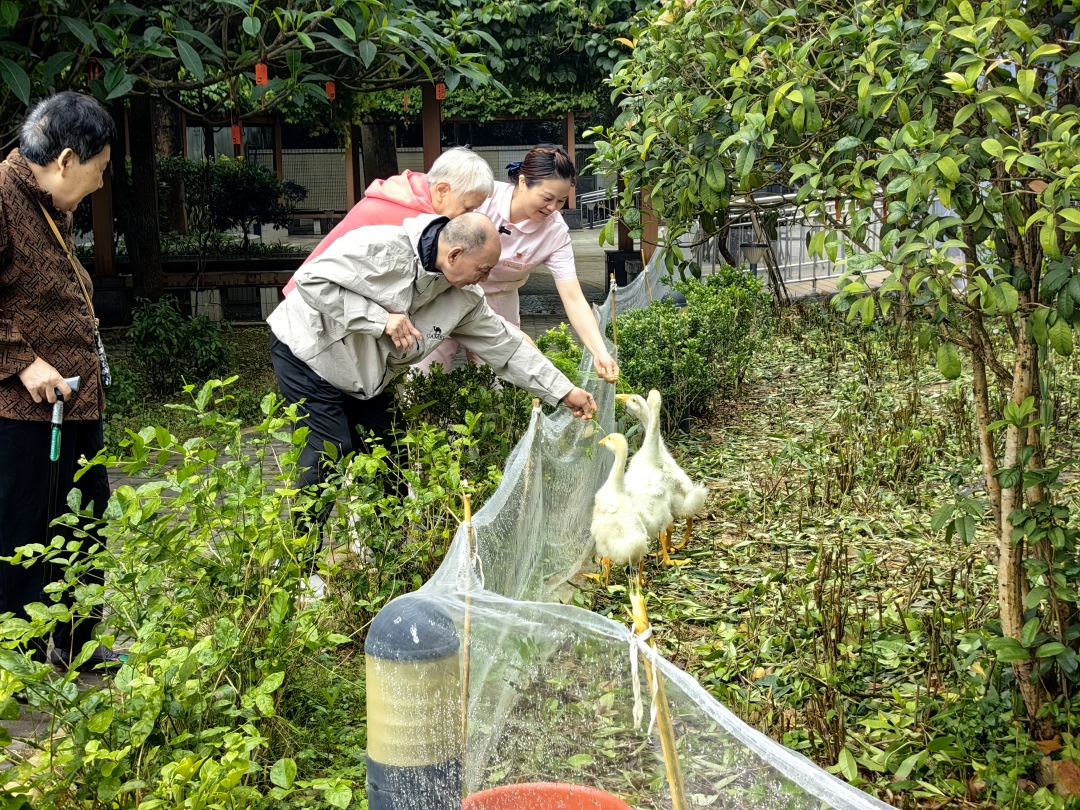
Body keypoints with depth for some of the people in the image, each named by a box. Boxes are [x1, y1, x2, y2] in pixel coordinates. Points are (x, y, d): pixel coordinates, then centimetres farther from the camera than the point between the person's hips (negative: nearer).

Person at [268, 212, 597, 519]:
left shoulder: (464, 297, -8)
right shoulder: (381, 248, -29)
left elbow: (505, 345, 0)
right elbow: (311, 279, -29)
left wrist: (564, 392, -2)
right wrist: (380, 318, -34)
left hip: (364, 378, 7)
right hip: (307, 352, -7)